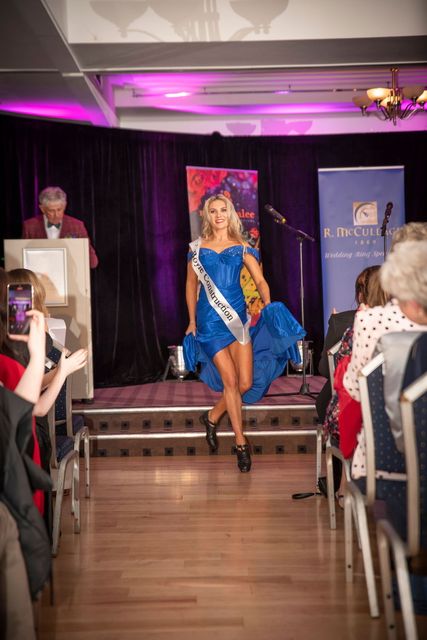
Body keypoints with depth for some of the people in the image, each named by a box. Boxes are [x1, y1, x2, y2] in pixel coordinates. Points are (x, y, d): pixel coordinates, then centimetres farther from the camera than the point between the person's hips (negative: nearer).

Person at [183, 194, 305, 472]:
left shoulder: (242, 248, 7)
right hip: (209, 320, -2)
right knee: (230, 381, -6)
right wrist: (192, 321, 13)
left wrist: (268, 304, -19)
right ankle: (241, 443, 7)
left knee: (246, 383, -2)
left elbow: (260, 280, -1)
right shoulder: (198, 248, 6)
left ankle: (212, 417, 26)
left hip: (238, 317, 2)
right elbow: (191, 286, 13)